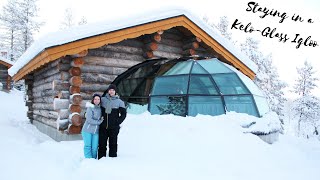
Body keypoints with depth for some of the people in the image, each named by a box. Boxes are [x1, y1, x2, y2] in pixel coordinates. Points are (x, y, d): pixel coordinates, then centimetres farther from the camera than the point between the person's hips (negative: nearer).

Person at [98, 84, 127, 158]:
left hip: (113, 127, -2)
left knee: (113, 144, 5)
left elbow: (123, 114, 4)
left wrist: (118, 122, -6)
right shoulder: (103, 99, 6)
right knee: (102, 144, 7)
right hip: (103, 127, 2)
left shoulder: (119, 102, 2)